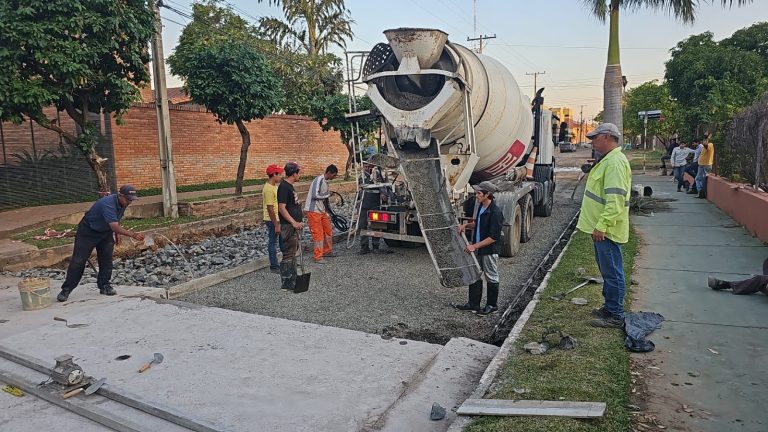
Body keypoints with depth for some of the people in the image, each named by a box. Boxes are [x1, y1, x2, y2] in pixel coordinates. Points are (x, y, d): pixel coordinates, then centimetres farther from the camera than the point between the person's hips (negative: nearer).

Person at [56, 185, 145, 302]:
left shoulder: (122, 204, -7)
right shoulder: (108, 204, -34)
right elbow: (115, 227, -40)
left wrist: (116, 235, 10)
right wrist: (133, 235, -43)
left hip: (105, 232, 7)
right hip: (88, 232, -7)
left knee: (106, 259, -2)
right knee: (78, 261, -4)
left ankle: (104, 286, 9)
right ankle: (66, 290, 4)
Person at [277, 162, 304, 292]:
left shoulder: (290, 186, 14)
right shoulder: (284, 187, -16)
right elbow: (281, 208, -22)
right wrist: (294, 222, -27)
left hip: (295, 226, 10)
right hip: (289, 227, -10)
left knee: (293, 254, 16)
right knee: (288, 255, -5)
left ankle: (293, 281, 25)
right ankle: (287, 284, 1)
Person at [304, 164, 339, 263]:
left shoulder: (325, 182, 14)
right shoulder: (319, 180, -15)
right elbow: (315, 195, -24)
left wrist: (327, 212, 19)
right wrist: (328, 194, -11)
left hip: (321, 211, 9)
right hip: (313, 211, -9)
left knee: (328, 231, 14)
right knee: (318, 234, -5)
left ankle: (327, 251, 30)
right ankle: (318, 257, 3)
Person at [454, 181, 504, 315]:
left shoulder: (495, 212, -24)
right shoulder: (481, 207, 4)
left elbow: (493, 237, -24)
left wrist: (474, 246, -23)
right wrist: (466, 225, 2)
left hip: (490, 251, -9)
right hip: (478, 248, 9)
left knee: (491, 278, 8)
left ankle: (492, 305, 24)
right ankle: (473, 304, 25)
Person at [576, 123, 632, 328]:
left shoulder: (615, 162, -19)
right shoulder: (607, 159, 16)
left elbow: (615, 199, -26)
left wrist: (602, 226, -26)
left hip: (606, 229, -11)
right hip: (600, 227, 11)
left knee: (612, 272, -2)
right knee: (607, 269, 19)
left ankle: (615, 316, 7)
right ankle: (610, 307, 31)